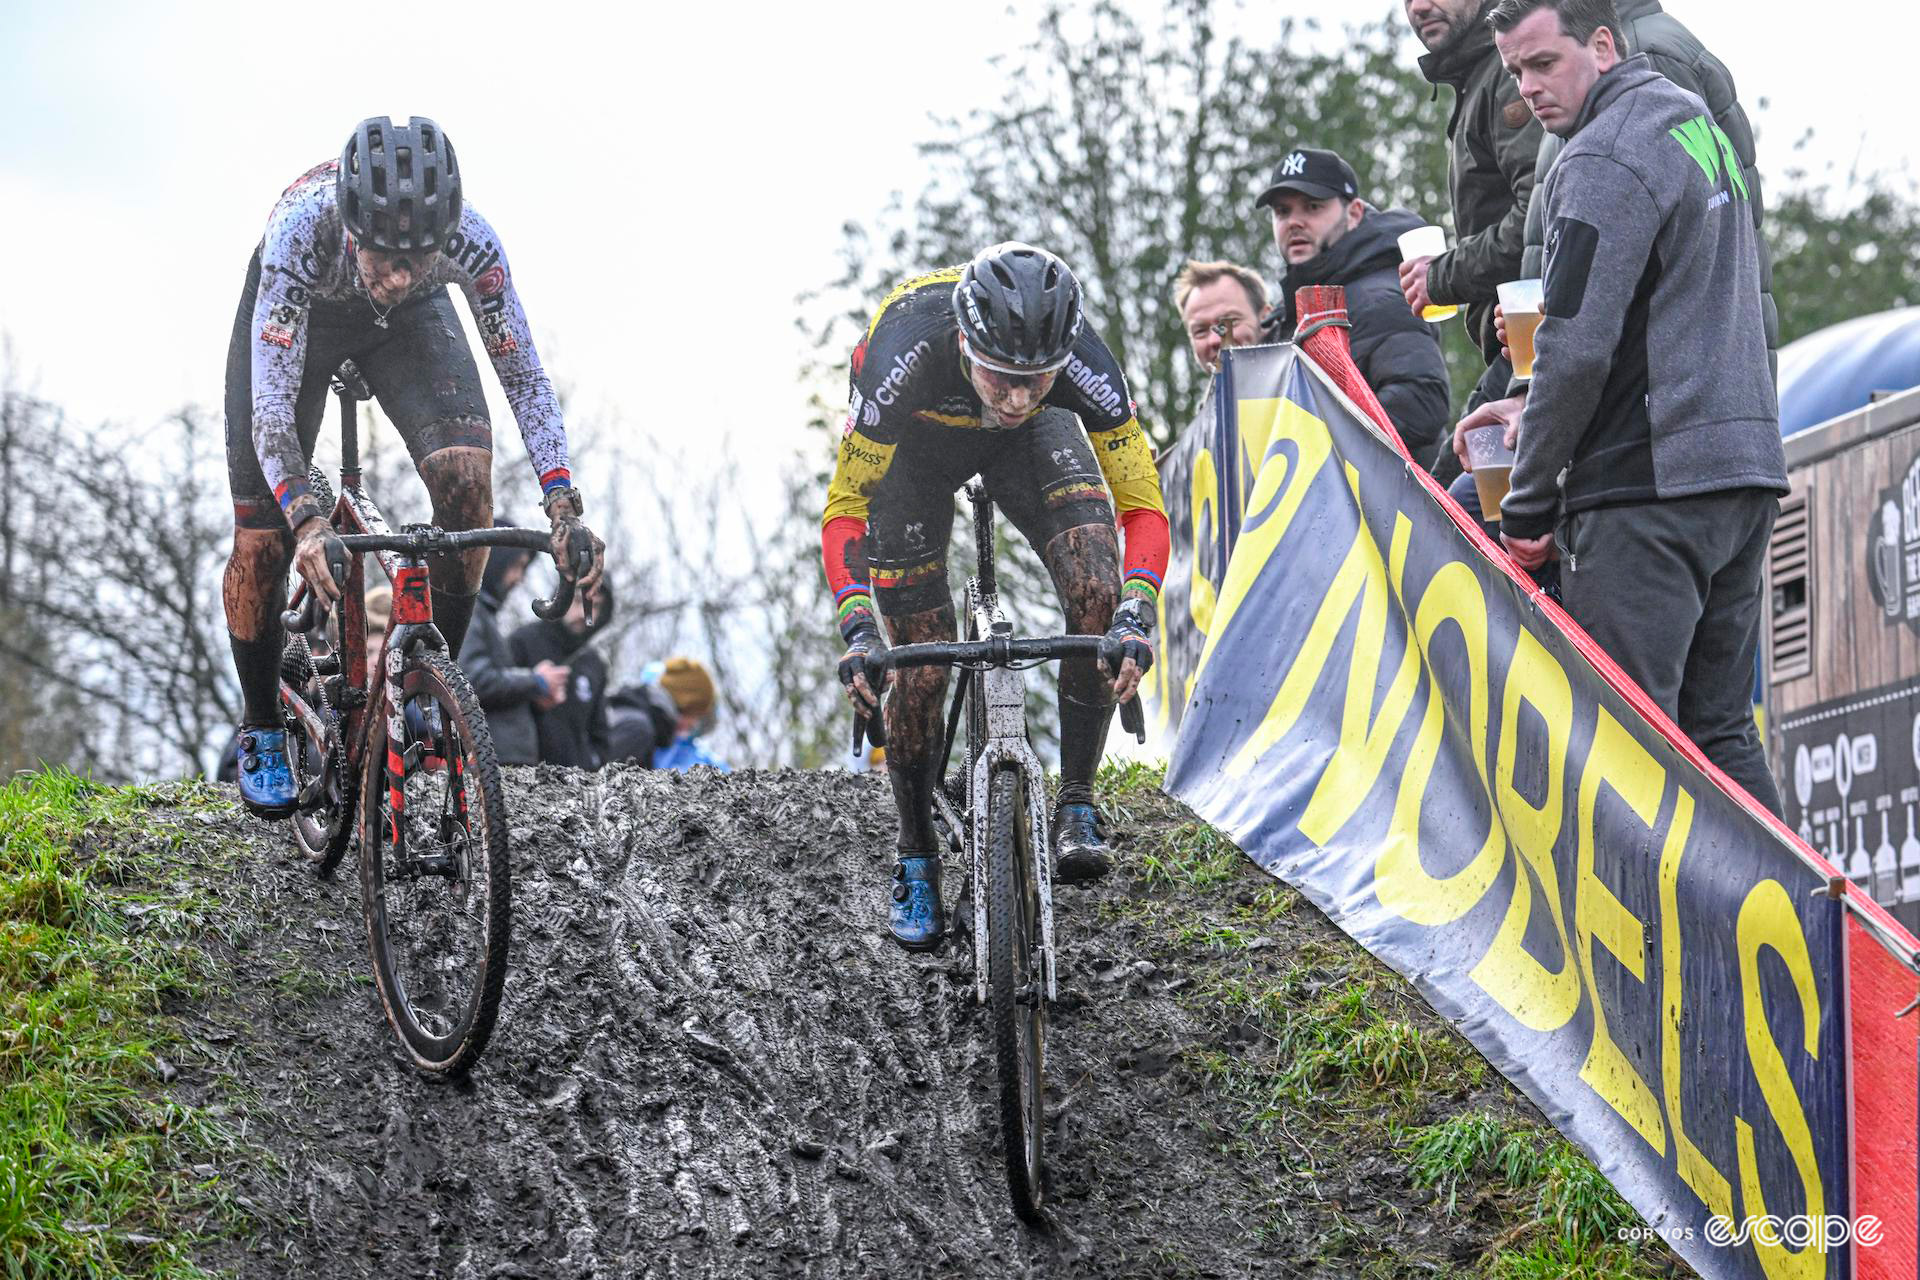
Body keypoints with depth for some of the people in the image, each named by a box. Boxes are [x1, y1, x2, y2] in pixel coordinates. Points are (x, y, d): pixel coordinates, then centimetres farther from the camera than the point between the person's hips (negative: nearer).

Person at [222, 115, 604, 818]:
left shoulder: (469, 238, -37)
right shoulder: (302, 227, -43)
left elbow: (524, 373, -26)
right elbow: (270, 402, -43)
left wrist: (563, 508, -37)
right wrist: (308, 521, -57)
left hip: (410, 322, 1)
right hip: (300, 310, -1)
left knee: (467, 473, -25)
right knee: (264, 541, -7)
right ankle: (261, 730, 17)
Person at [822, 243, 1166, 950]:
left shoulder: (1080, 357, -38)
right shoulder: (904, 351, -42)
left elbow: (1142, 502, -28)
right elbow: (844, 507, -31)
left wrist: (1135, 617, -43)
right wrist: (857, 626, -44)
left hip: (1031, 440, 1)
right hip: (913, 438, -1)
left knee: (1098, 594, -23)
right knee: (922, 667, -5)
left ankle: (1076, 809, -10)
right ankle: (917, 860, 15)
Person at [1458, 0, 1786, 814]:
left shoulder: (1605, 160, -12)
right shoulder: (1699, 126, 19)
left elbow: (1578, 347, -17)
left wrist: (1529, 503, -8)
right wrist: (1535, 408, 19)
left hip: (1649, 484, -10)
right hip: (1746, 471, 10)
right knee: (1718, 736, 11)